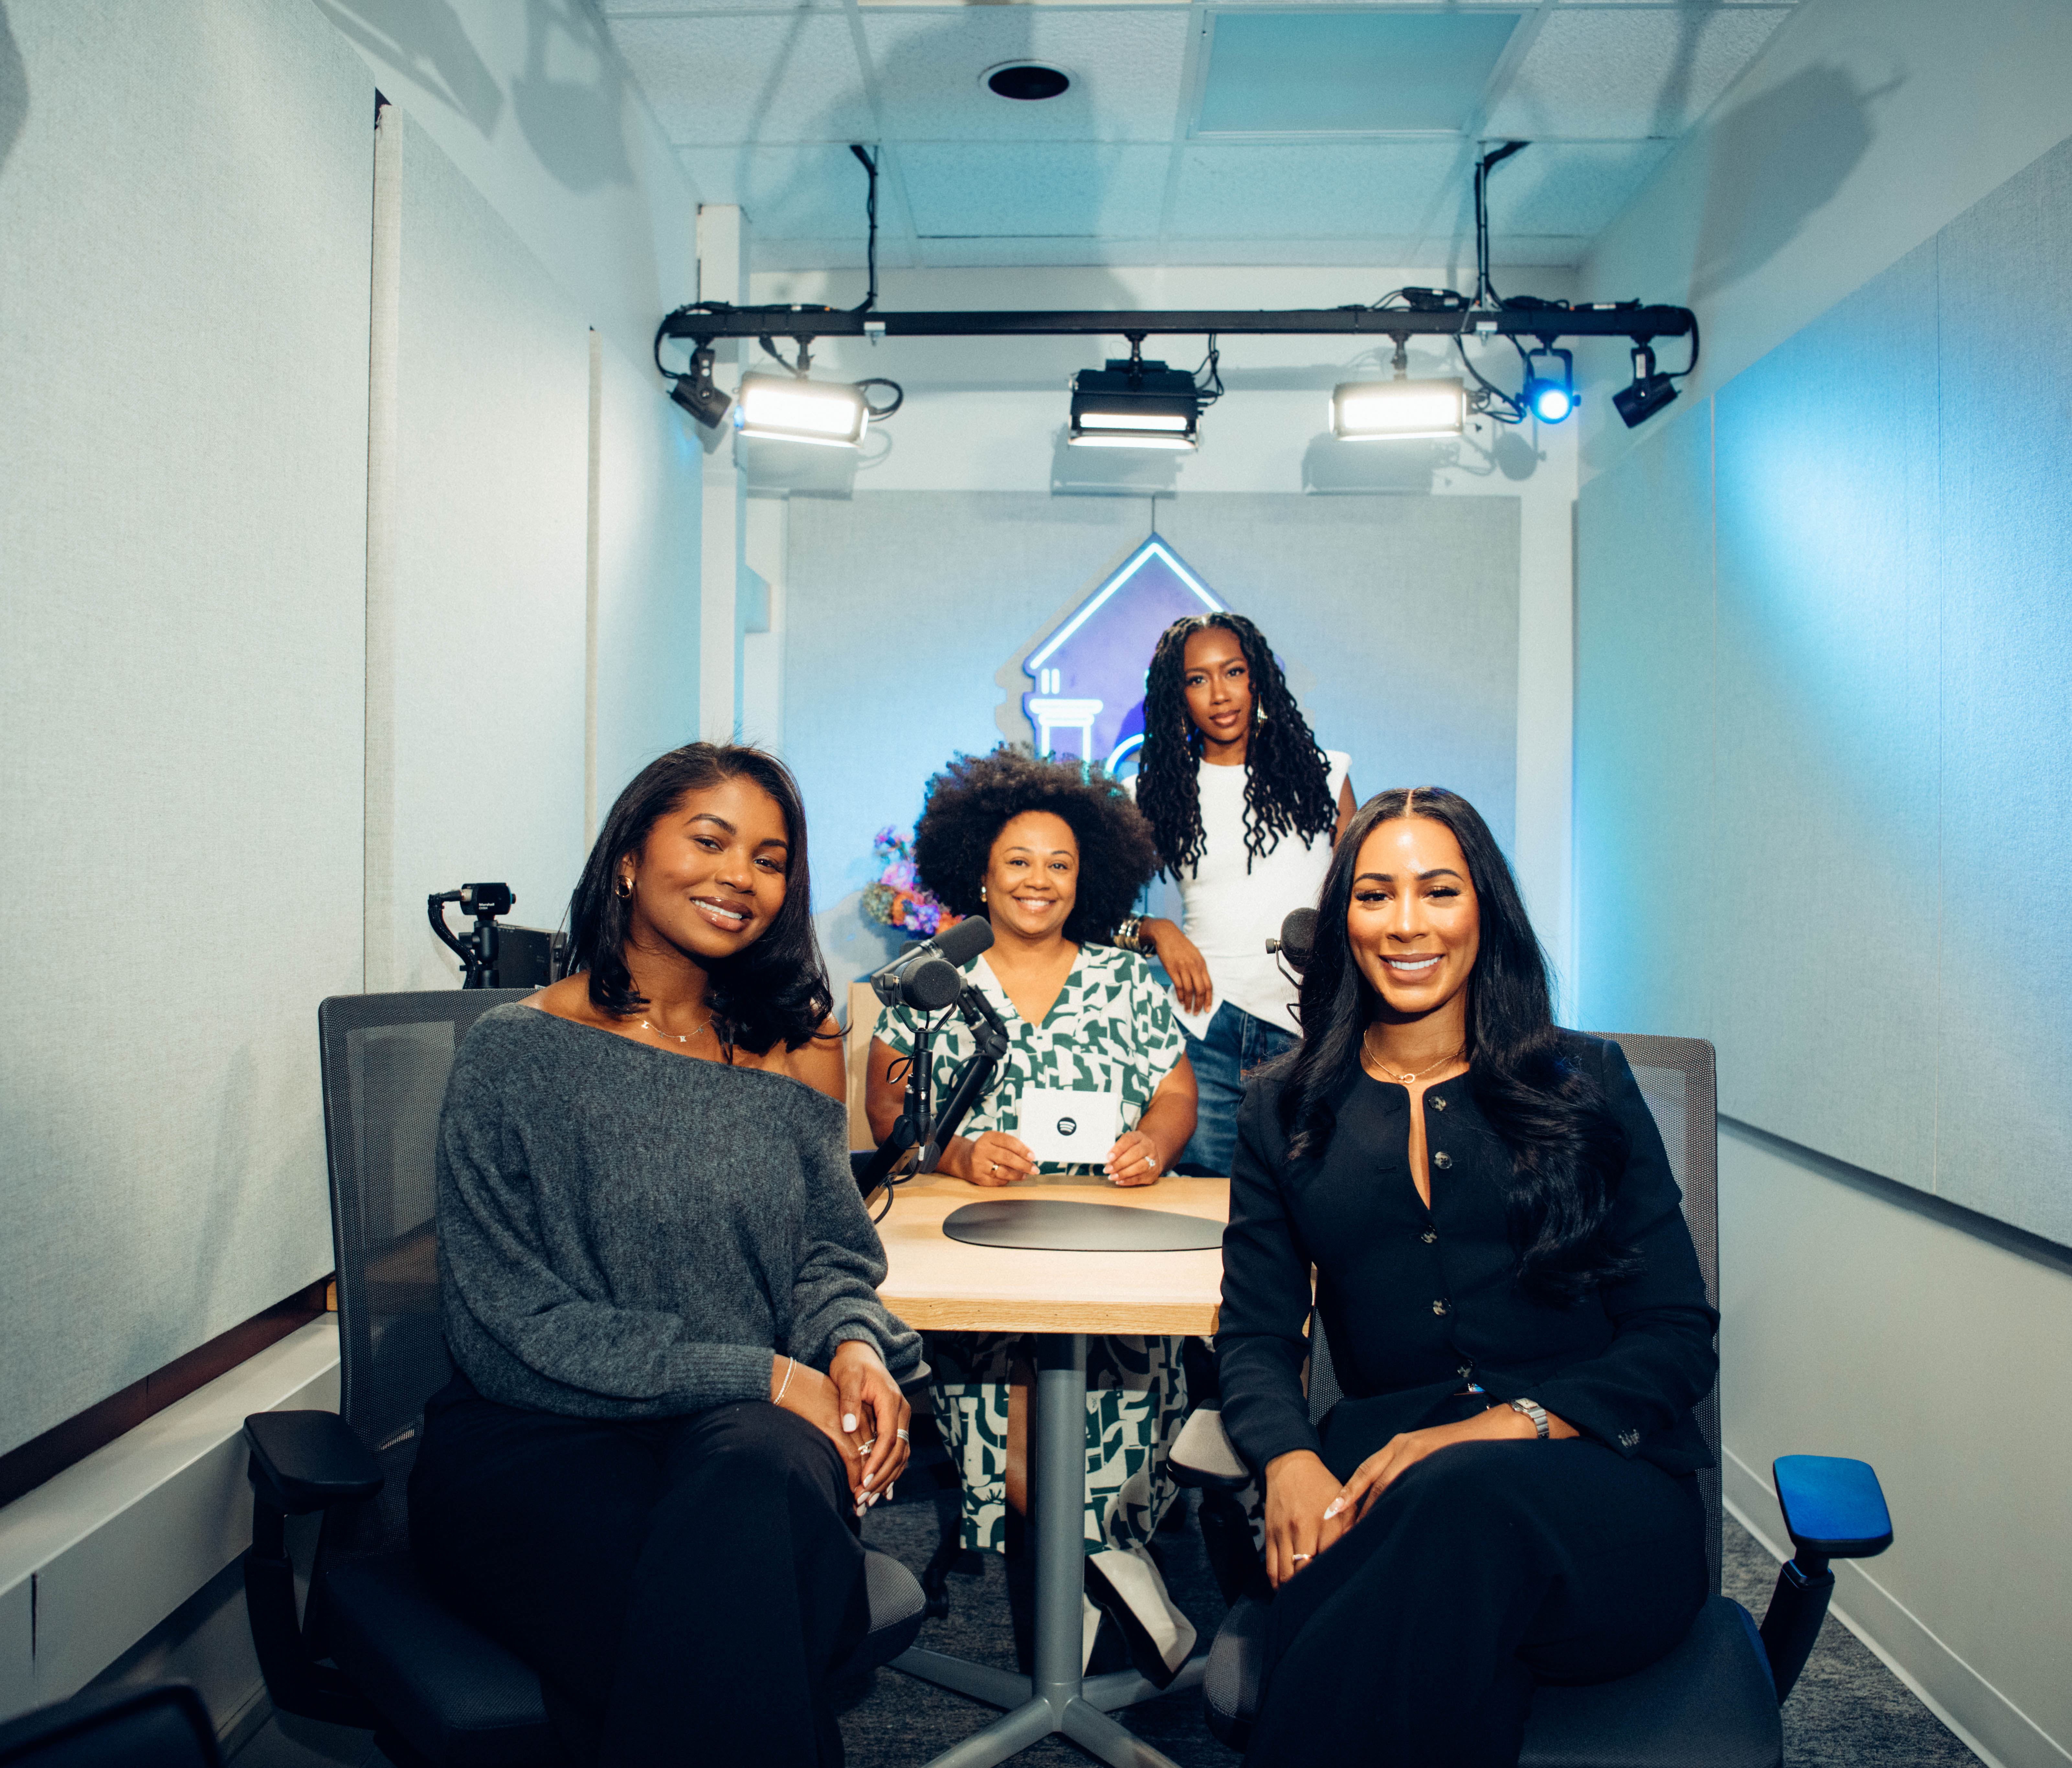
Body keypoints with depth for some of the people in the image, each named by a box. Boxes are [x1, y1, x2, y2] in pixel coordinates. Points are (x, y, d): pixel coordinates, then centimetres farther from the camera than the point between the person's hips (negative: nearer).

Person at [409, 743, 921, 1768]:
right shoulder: (517, 1052, -3)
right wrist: (764, 1375, -16)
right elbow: (507, 1326, -9)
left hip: (760, 1430, 4)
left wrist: (853, 1345, -12)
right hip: (536, 1446, -3)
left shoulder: (788, 1052, 12)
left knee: (762, 1473, -33)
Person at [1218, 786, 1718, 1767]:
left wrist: (1505, 1425, -14)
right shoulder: (1286, 1112, 16)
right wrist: (1290, 1461, -14)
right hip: (1387, 1475, 0)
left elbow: (1678, 1340, 5)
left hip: (1594, 1483, 0)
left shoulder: (1584, 1082, 11)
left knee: (1464, 1498, -37)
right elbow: (1257, 1335, 10)